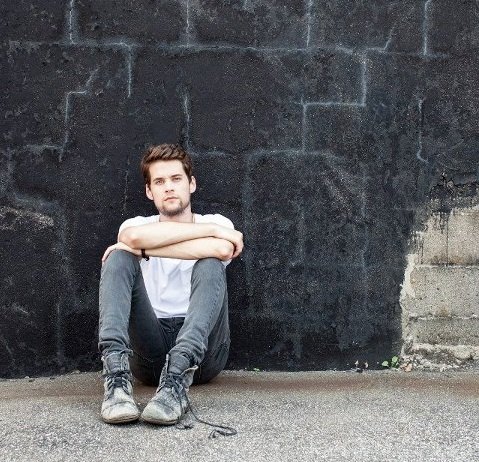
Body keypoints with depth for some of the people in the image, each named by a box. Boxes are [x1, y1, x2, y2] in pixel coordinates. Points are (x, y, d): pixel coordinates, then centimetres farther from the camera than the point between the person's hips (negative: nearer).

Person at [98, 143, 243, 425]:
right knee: (119, 256, -16)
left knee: (210, 264, -24)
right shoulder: (137, 223, 14)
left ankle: (176, 380, -42)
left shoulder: (217, 223, 11)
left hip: (201, 350, -1)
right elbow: (134, 236, -15)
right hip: (149, 346, 1)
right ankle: (117, 373, -37)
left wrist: (144, 249, -12)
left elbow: (223, 249, -18)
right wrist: (209, 230, -15)